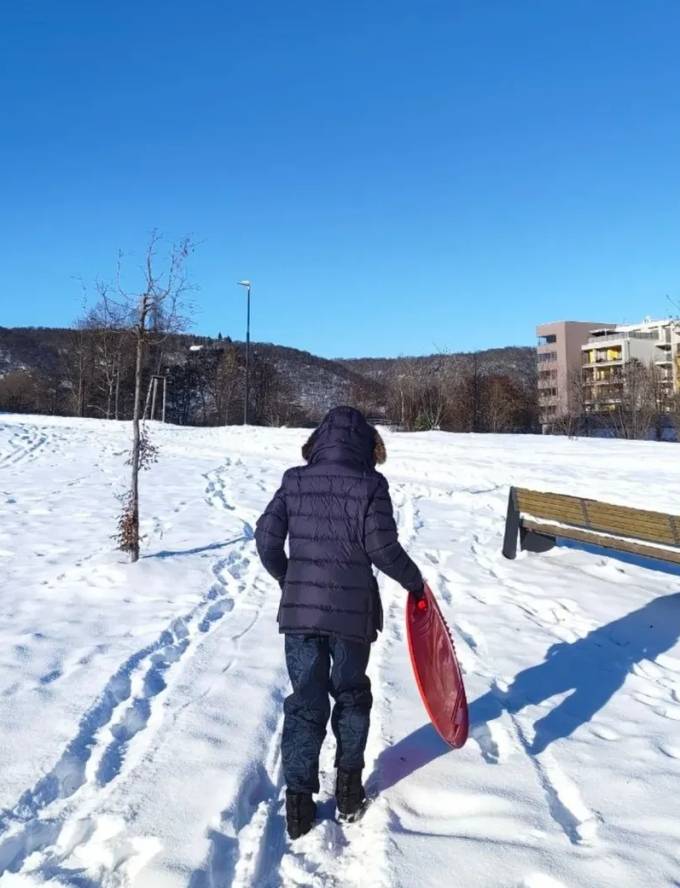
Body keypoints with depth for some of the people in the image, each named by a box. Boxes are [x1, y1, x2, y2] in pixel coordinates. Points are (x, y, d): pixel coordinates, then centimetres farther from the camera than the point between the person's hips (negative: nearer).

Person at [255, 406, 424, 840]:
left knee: (305, 702, 12)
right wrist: (413, 579, 5)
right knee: (351, 696, 19)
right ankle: (349, 786, 29)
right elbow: (382, 547, -13)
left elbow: (267, 539, 0)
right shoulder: (369, 484, -10)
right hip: (352, 612, -2)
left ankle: (299, 799, 14)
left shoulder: (294, 481, 0)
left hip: (299, 609, 2)